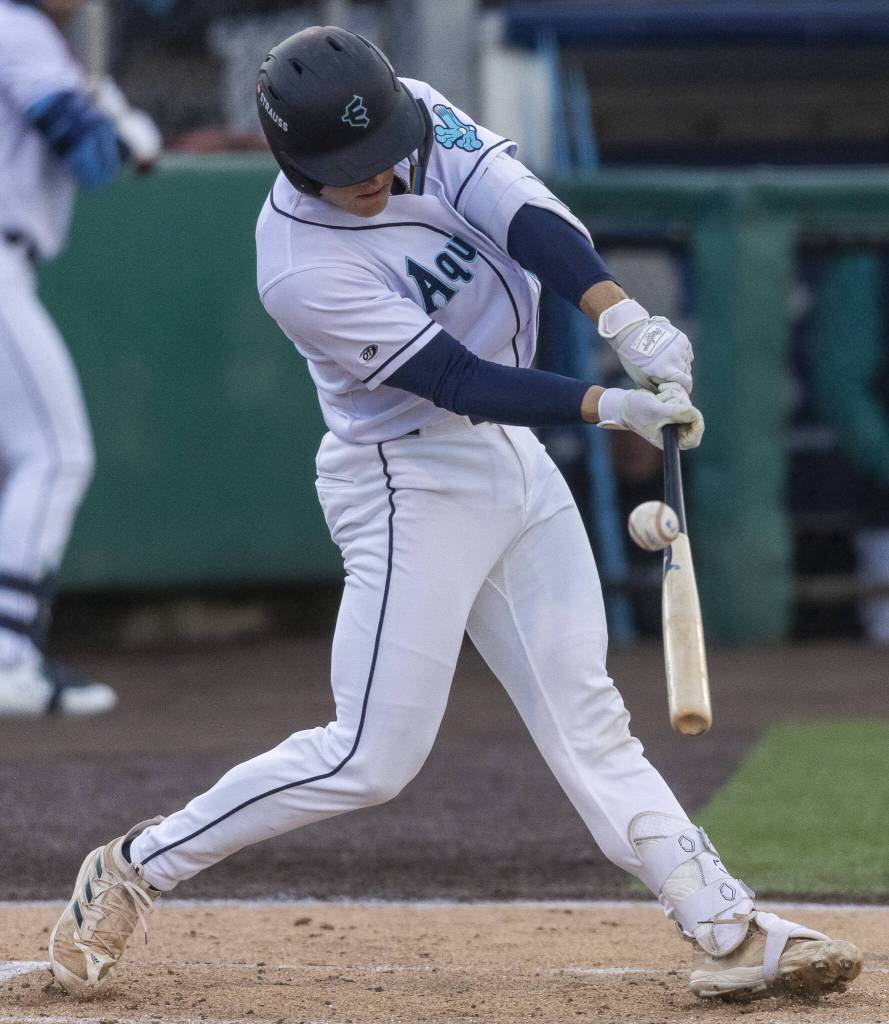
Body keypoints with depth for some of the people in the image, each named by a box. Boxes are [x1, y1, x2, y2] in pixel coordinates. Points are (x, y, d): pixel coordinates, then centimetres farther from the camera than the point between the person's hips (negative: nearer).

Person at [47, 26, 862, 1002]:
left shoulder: (420, 118, -7)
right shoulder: (303, 271, -25)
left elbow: (522, 211, -20)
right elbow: (458, 380, -26)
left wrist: (624, 317, -35)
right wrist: (611, 408, -33)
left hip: (514, 462, 7)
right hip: (412, 480, -7)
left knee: (585, 719, 7)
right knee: (372, 757, -6)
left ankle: (730, 932, 5)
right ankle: (133, 869, 6)